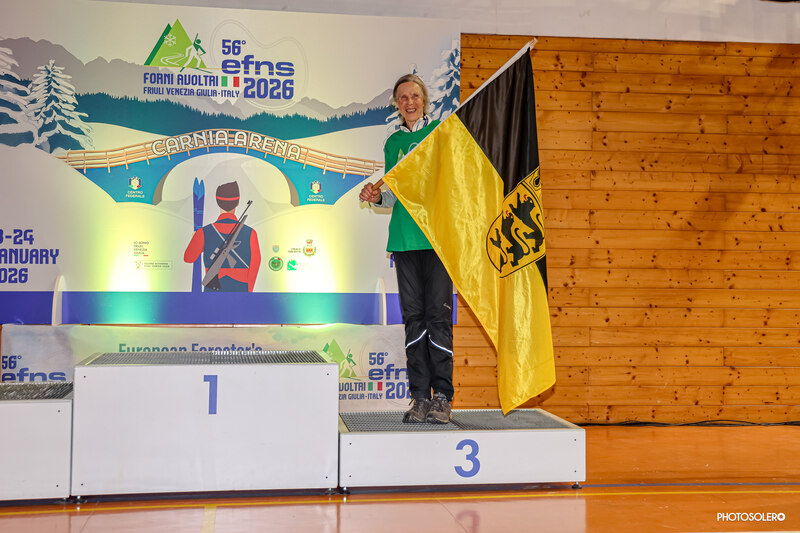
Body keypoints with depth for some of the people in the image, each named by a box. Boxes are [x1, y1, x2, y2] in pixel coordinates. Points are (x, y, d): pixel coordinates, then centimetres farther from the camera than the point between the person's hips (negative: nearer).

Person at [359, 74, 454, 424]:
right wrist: (378, 197, 2)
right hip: (404, 238, 4)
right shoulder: (393, 143, 18)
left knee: (438, 314, -6)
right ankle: (419, 397, 10)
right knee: (414, 317, 5)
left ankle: (442, 397, 1)